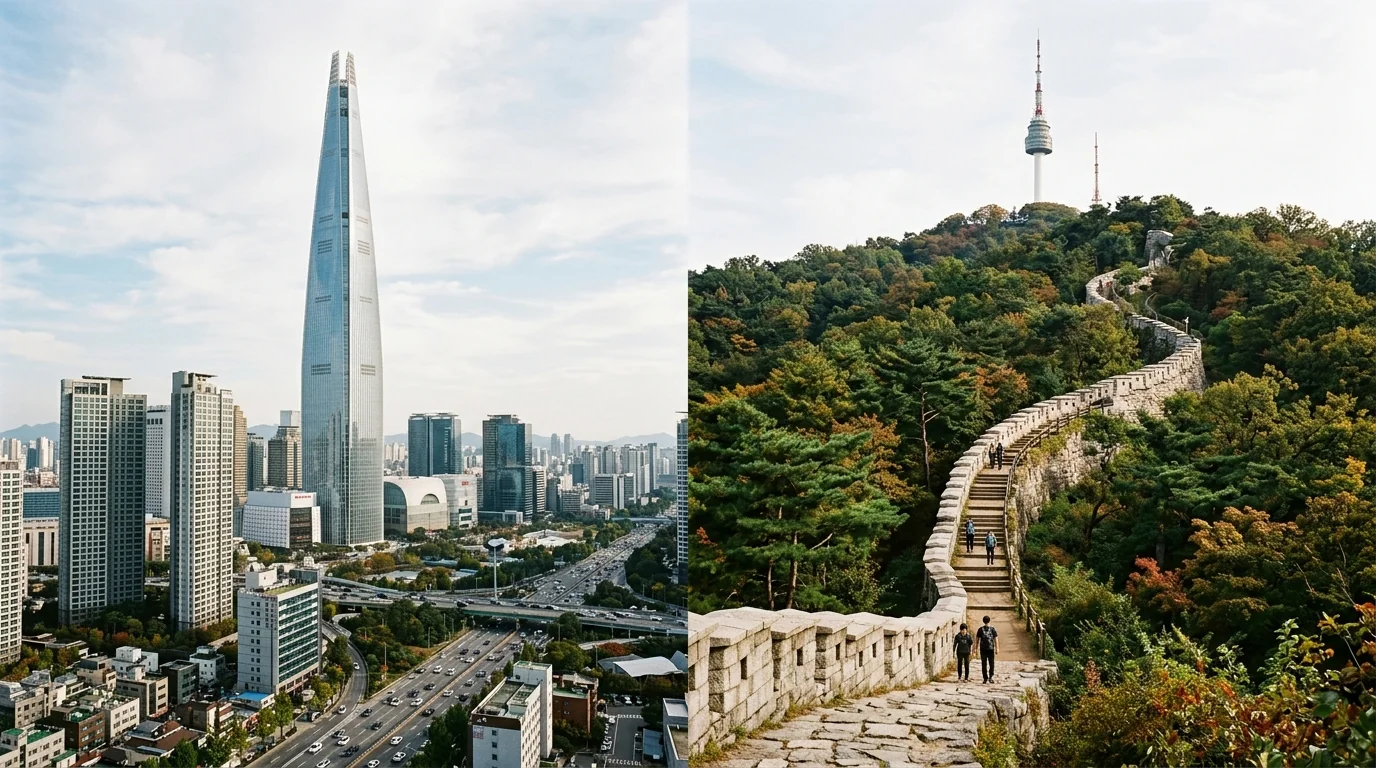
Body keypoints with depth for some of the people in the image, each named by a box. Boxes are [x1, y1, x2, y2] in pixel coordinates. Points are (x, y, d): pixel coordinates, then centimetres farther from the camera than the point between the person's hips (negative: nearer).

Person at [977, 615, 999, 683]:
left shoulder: (980, 629, 1)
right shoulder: (993, 629, -2)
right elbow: (996, 639, -4)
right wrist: (997, 649, -1)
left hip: (983, 649, 1)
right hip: (991, 649, -1)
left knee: (984, 664, 6)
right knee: (991, 664, 8)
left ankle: (985, 678, 6)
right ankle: (990, 677, -8)